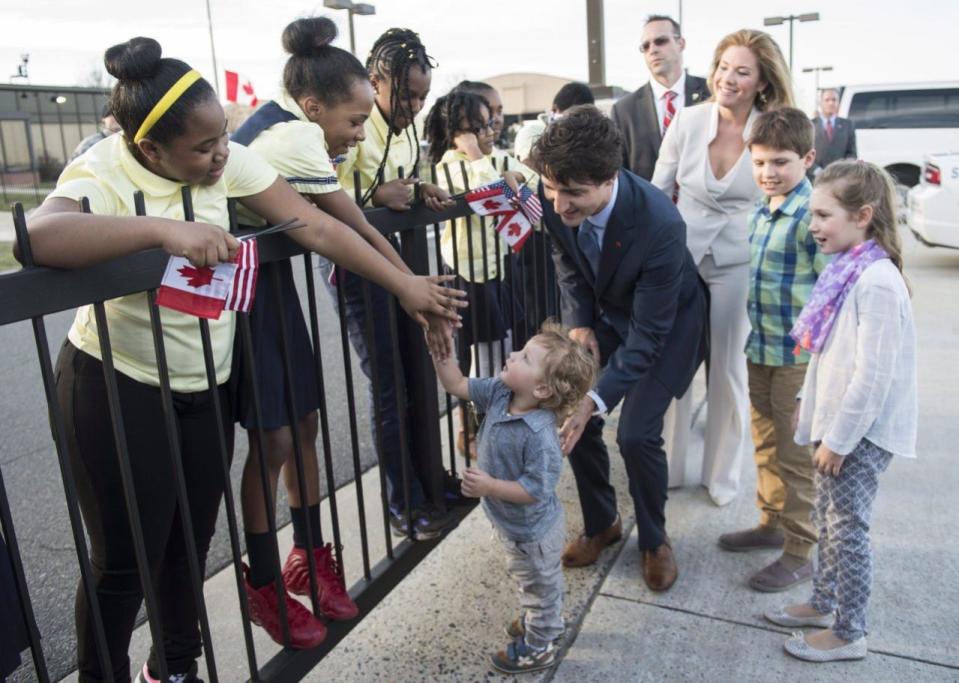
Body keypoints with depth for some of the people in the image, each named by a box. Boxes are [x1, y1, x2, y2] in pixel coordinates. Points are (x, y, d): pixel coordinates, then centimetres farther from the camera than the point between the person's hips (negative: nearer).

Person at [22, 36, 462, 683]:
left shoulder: (226, 159, -7)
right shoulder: (101, 173, -20)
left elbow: (317, 227, -9)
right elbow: (41, 235, -41)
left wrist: (405, 283, -10)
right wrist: (165, 228, -49)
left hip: (205, 383, 5)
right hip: (118, 386, -5)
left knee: (193, 542, 15)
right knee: (128, 560, 3)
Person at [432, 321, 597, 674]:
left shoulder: (539, 435, -38)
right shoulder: (499, 393, -15)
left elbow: (536, 489, -33)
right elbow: (457, 385, -9)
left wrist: (490, 487, -35)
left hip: (531, 530, -8)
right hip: (511, 523, 8)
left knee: (541, 585, 21)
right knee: (529, 579, 33)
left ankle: (537, 647, 44)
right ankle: (542, 620, 60)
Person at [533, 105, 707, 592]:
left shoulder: (659, 224, -38)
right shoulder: (556, 199, -23)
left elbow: (647, 333, -32)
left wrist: (595, 400, -40)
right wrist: (578, 323, -11)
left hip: (665, 319, -5)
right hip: (603, 311, 5)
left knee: (636, 433, -13)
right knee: (571, 416, -2)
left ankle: (654, 539, 18)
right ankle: (600, 524, 24)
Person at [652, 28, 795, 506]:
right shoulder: (688, 121, -6)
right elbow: (657, 191, 2)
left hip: (737, 264, -1)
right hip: (679, 256, 1)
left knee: (728, 370, 10)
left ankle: (722, 474, 28)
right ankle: (668, 465, 27)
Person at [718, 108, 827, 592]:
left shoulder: (811, 216, -18)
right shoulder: (762, 212, 8)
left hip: (798, 356, -8)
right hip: (761, 349, 8)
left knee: (794, 456, 5)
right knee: (765, 446, 21)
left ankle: (799, 554, 21)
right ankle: (771, 524, 39)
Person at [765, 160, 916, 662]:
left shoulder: (877, 282, -23)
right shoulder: (846, 269, 5)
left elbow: (873, 375, -24)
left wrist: (839, 438, -18)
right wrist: (810, 401, 17)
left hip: (860, 431, -9)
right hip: (835, 419, 9)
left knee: (847, 528, 3)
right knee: (828, 520, 19)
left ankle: (848, 635, 19)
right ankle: (823, 604, 36)